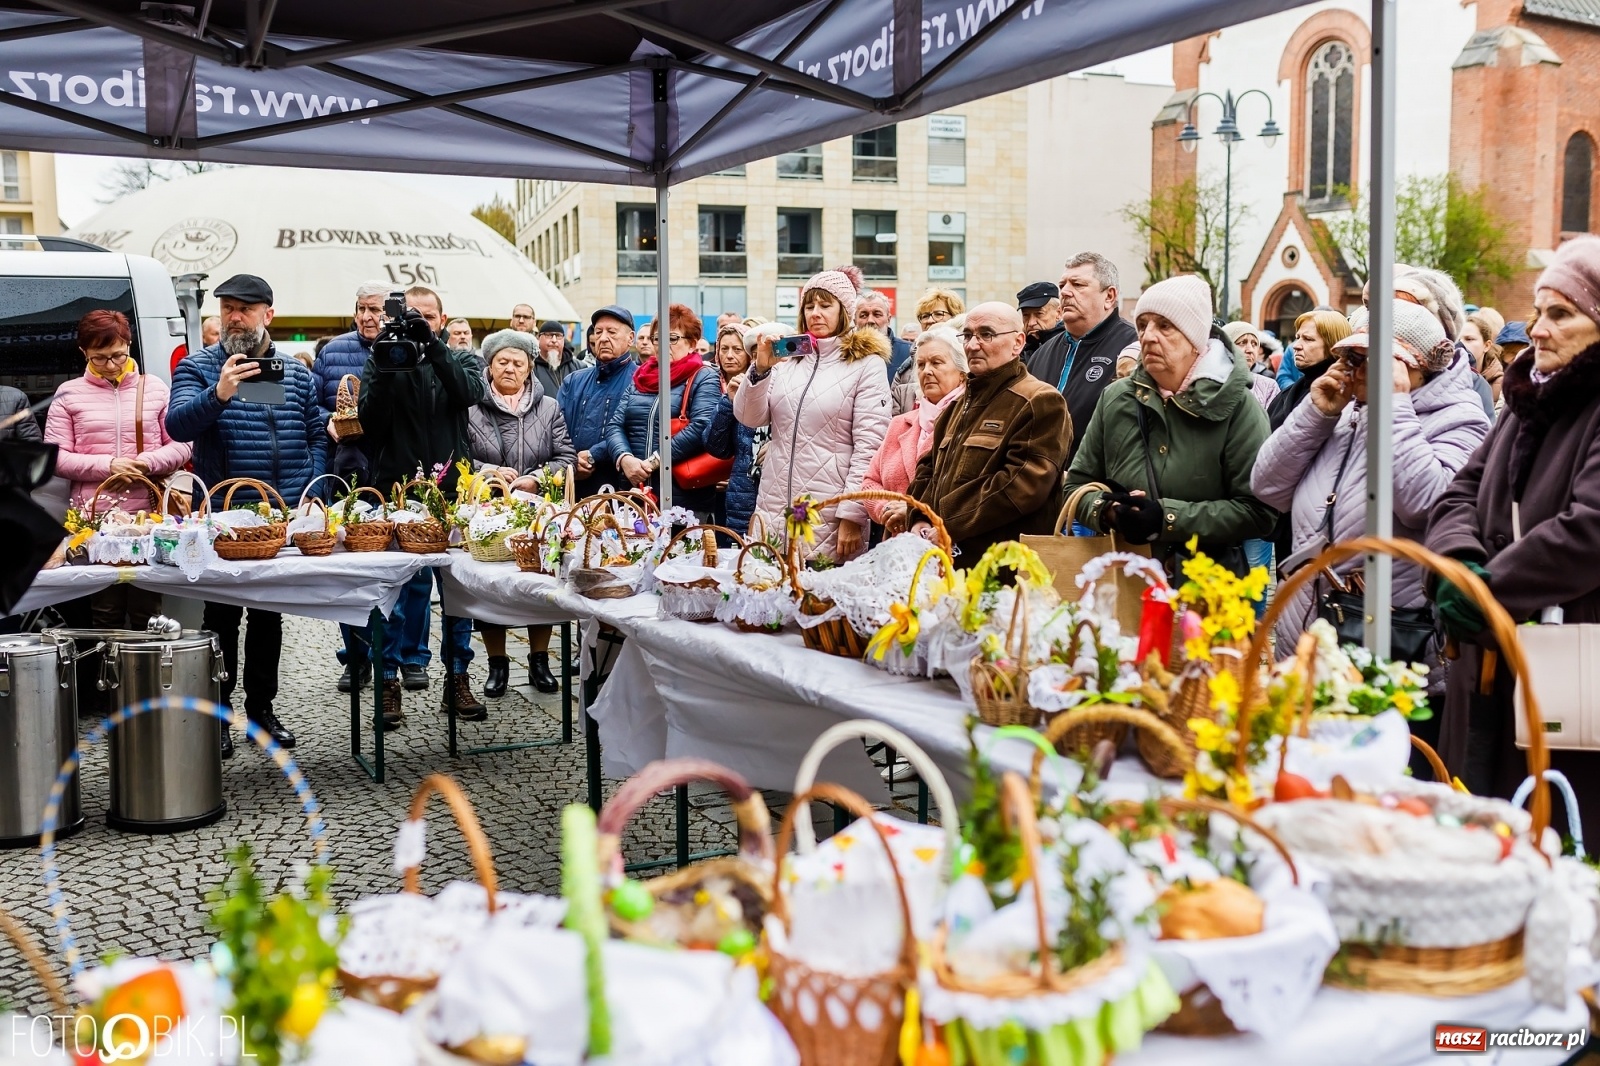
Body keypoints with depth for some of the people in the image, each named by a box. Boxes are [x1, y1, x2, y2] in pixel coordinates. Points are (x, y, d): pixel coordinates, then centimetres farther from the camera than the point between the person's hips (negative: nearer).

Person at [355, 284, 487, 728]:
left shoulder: (461, 360, 11)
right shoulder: (381, 361, 9)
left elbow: (470, 393, -12)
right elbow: (369, 421, -4)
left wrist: (433, 345, -19)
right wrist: (386, 366, -14)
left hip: (452, 489, 1)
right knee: (398, 586, 0)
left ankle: (458, 678, 14)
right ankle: (389, 679, 7)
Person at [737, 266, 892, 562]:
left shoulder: (866, 365, -2)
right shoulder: (787, 358, 11)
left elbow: (869, 446, -8)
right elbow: (750, 418, 6)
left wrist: (852, 516, -13)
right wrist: (761, 369, -10)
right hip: (774, 511, 4)